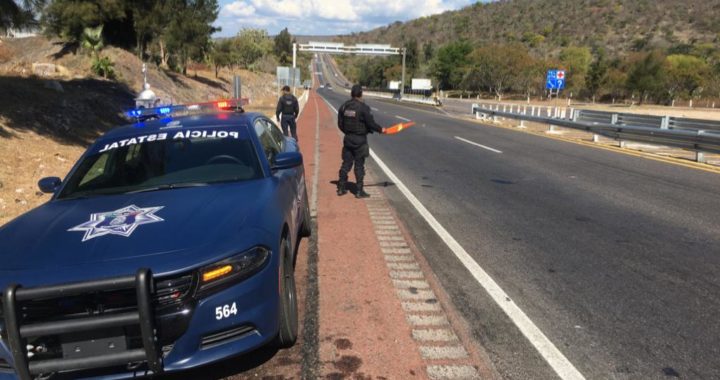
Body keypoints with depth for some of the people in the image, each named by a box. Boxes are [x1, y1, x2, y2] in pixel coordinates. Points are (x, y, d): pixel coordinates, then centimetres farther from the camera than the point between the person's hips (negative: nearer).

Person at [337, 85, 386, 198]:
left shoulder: (344, 107, 3)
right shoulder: (363, 107, -16)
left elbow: (340, 124, 7)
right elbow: (371, 123, -14)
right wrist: (381, 129, 3)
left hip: (348, 139, 5)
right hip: (360, 140, -5)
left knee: (346, 164, 13)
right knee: (359, 166, 2)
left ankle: (341, 188, 18)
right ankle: (359, 191, 6)